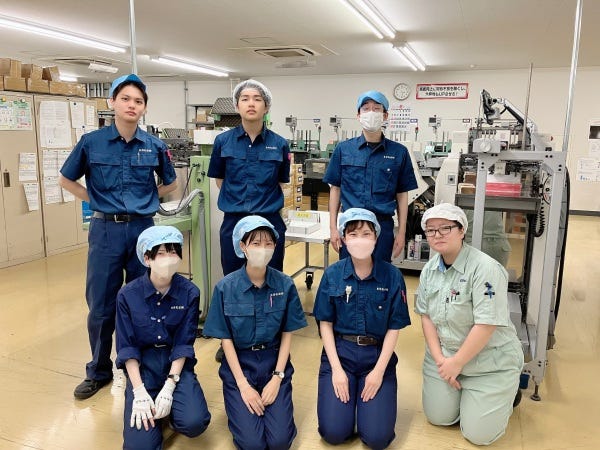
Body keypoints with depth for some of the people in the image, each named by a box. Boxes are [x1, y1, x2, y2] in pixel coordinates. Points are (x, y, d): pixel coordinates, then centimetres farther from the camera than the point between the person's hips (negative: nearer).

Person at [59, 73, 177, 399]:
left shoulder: (154, 146, 0)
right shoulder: (91, 142, -3)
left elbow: (170, 183, 16)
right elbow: (66, 180, 10)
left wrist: (145, 200, 7)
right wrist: (96, 199, 2)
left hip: (142, 228, 1)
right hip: (106, 230, -1)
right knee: (101, 306, 6)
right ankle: (99, 372, 25)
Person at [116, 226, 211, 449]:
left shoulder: (189, 292, -11)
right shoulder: (127, 294, -11)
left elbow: (183, 344, -8)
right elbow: (126, 347, -8)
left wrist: (169, 387, -17)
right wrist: (140, 392, -17)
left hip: (176, 364, 1)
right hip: (142, 365, 0)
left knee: (194, 423, -24)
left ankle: (168, 404, 10)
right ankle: (151, 410, 15)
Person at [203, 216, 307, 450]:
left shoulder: (285, 285, -9)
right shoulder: (225, 287, -12)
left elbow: (287, 334, -2)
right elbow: (226, 339, -8)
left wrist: (277, 378, -9)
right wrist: (243, 385, -12)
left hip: (274, 362, 1)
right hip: (239, 363, -1)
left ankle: (271, 399, 21)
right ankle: (239, 405, 20)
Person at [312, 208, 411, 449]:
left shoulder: (392, 276, -7)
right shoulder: (332, 274, -5)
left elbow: (394, 328, -3)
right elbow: (325, 324, -1)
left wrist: (379, 371, -10)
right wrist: (337, 369, -8)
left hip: (377, 355, 0)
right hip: (339, 352, 1)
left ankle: (368, 392, 20)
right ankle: (344, 391, 21)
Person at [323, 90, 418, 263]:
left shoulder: (399, 152, 3)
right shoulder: (343, 149, 4)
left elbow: (402, 194, 7)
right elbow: (335, 189, 7)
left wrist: (401, 233, 3)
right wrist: (333, 228, 2)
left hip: (383, 225, 0)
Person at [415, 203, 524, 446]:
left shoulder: (486, 268, -23)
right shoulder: (429, 269, -1)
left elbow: (486, 325, -25)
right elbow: (426, 316, 2)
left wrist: (457, 363, -17)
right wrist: (440, 359, -8)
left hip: (490, 362, -5)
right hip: (444, 355, 6)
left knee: (478, 434, -2)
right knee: (438, 417, 3)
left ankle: (506, 393, 24)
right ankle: (460, 389, 31)